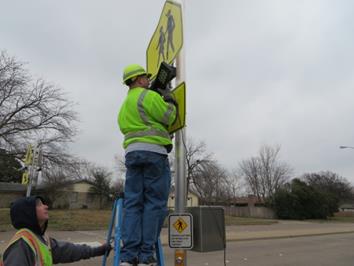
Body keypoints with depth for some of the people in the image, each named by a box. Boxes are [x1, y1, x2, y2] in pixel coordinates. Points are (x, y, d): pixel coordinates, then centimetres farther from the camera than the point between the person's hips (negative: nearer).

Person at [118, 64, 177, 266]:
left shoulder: (124, 105, 26)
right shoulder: (149, 96, -1)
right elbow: (168, 118, -6)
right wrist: (170, 103, 14)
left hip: (131, 152, 8)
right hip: (153, 151, -7)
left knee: (133, 203, 3)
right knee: (155, 203, -3)